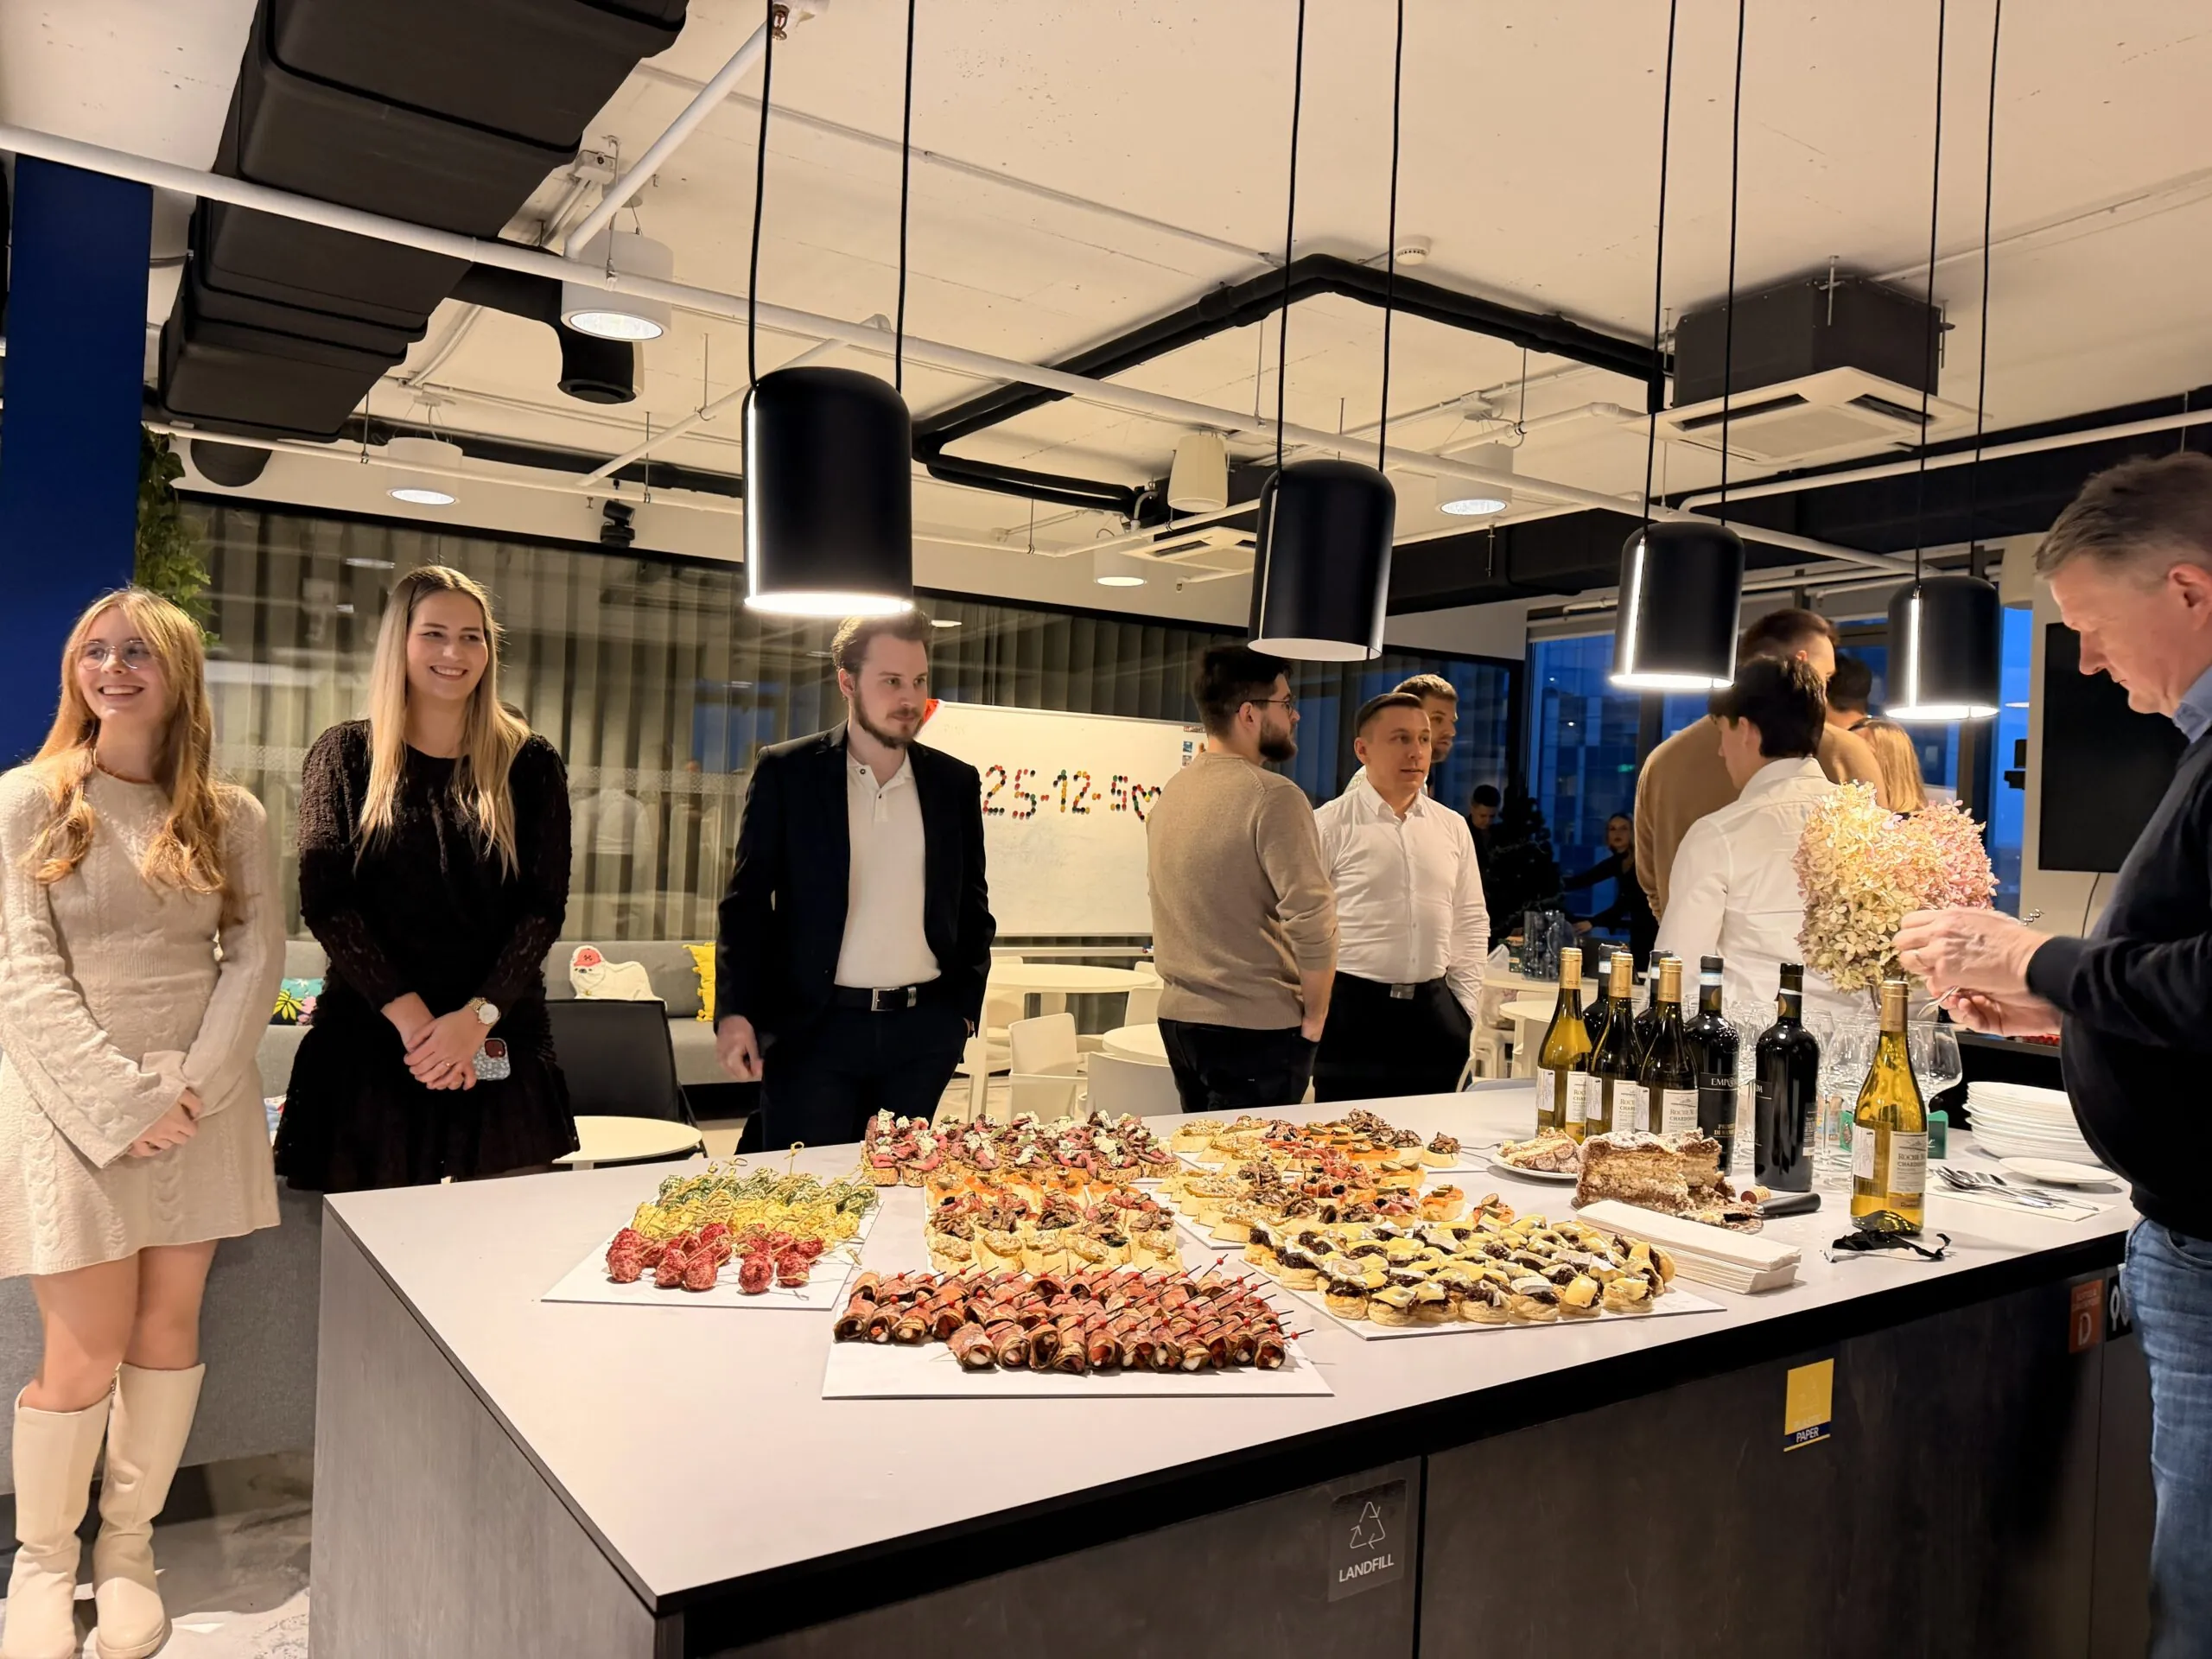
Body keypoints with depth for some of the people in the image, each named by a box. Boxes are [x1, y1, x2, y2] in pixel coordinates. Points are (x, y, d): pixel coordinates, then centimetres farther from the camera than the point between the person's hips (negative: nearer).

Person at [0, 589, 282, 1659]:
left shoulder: (230, 816, 6)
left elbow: (257, 955, 2)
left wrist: (198, 1083, -11)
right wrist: (123, 1101, -15)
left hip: (200, 1101, 3)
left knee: (169, 1331, 8)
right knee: (86, 1356, -1)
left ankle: (129, 1549, 25)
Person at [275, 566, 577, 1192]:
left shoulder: (529, 764, 6)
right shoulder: (346, 755, 6)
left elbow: (544, 906, 0)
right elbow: (325, 901, -3)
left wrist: (477, 1017, -13)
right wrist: (407, 1014, -13)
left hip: (499, 1045, 1)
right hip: (368, 1038, 0)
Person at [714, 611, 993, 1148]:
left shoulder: (956, 783, 8)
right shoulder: (785, 772, 1)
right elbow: (747, 898, 0)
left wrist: (965, 1008, 8)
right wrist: (734, 1012, -10)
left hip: (924, 1031, 3)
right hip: (814, 1028, -2)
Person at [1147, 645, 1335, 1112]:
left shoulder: (1170, 793, 10)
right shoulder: (1273, 796, -15)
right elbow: (1312, 918, -20)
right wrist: (1316, 1017, -7)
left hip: (1178, 1017, 8)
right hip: (1257, 1027, -8)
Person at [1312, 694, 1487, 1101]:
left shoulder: (1453, 827, 9)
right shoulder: (1329, 826, -6)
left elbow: (1472, 921, 16)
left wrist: (1465, 1005, 10)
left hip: (1434, 1010, 4)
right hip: (1352, 1010, -4)